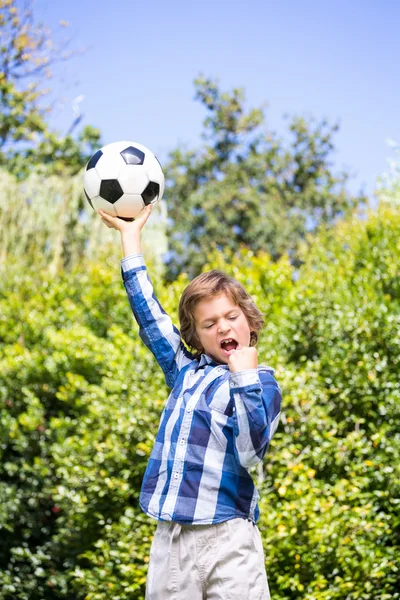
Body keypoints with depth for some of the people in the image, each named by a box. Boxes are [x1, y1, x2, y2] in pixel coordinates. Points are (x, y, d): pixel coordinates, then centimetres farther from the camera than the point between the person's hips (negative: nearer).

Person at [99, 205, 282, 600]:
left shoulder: (261, 383, -1)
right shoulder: (186, 371, 13)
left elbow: (250, 453, -15)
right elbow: (148, 311, 22)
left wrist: (244, 378, -19)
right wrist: (130, 234, 28)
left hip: (226, 538, -5)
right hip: (169, 537, 5)